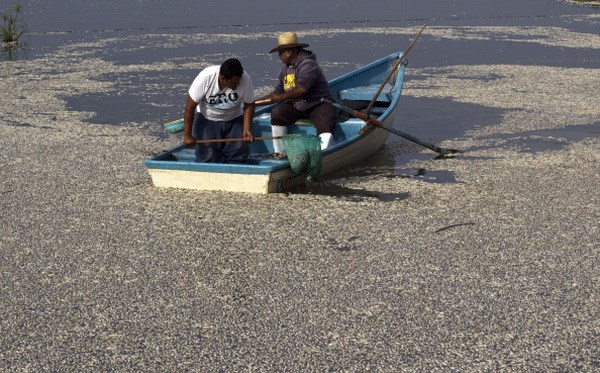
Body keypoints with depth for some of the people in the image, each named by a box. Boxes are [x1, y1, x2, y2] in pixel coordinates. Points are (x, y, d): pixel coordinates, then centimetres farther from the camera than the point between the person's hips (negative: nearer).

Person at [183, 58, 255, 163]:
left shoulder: (245, 79, -24)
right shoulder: (205, 78, -28)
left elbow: (249, 105, -9)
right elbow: (190, 105, -21)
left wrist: (247, 129, -20)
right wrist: (187, 135, -21)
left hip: (234, 120, 2)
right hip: (206, 119, -2)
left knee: (238, 154, -8)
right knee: (207, 158, -10)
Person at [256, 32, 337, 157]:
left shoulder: (308, 64, -17)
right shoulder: (286, 68, 11)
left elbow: (302, 89, -30)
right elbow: (278, 93, 15)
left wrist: (283, 96, -32)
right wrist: (256, 102, 9)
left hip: (319, 105, -7)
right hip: (297, 107, 7)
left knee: (326, 129, -32)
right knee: (277, 112, -15)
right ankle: (279, 152, -12)